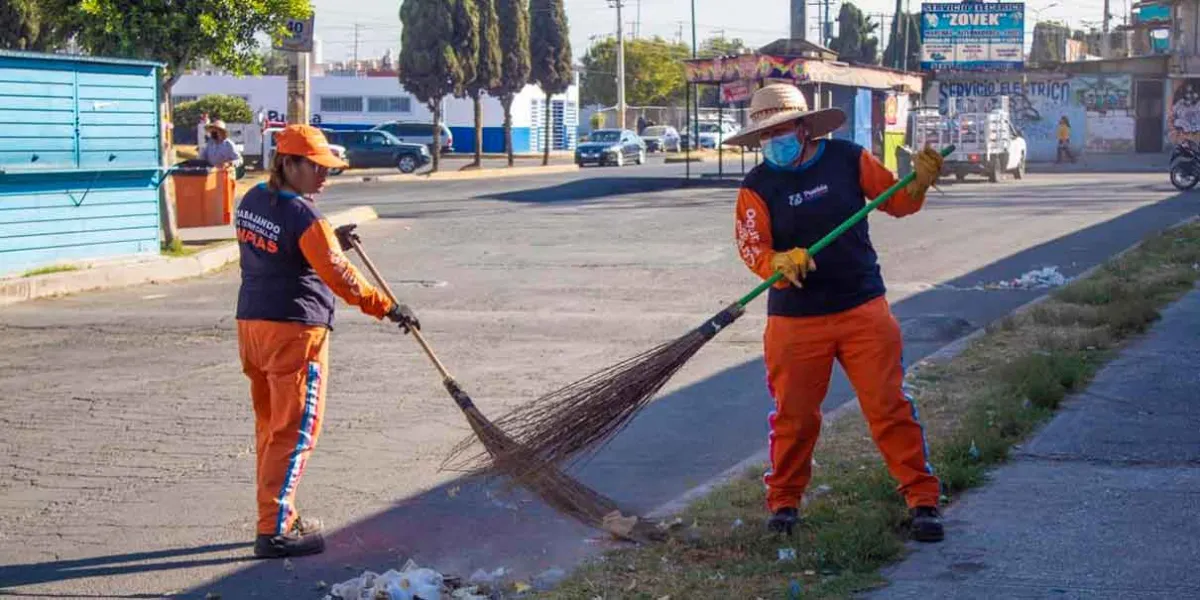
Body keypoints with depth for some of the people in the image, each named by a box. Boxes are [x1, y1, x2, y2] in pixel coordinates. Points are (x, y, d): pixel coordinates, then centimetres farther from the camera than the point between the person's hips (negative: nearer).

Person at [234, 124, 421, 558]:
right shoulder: (305, 218, -18)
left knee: (270, 425, 18)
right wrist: (387, 308, -14)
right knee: (295, 432, -3)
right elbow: (339, 276, -20)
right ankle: (275, 532, -4)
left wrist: (330, 239, 22)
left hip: (251, 323, 9)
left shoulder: (252, 200, 8)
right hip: (294, 331, -9)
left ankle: (279, 516, 28)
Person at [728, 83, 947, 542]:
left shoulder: (849, 159, 1)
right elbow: (750, 247, -12)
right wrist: (779, 262, -32)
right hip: (794, 319, 0)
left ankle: (922, 499, 8)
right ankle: (783, 501, 27)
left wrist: (920, 182, -11)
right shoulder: (757, 187, -2)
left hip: (863, 310, 0)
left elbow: (896, 202, 9)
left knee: (890, 406, -1)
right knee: (793, 415, 8)